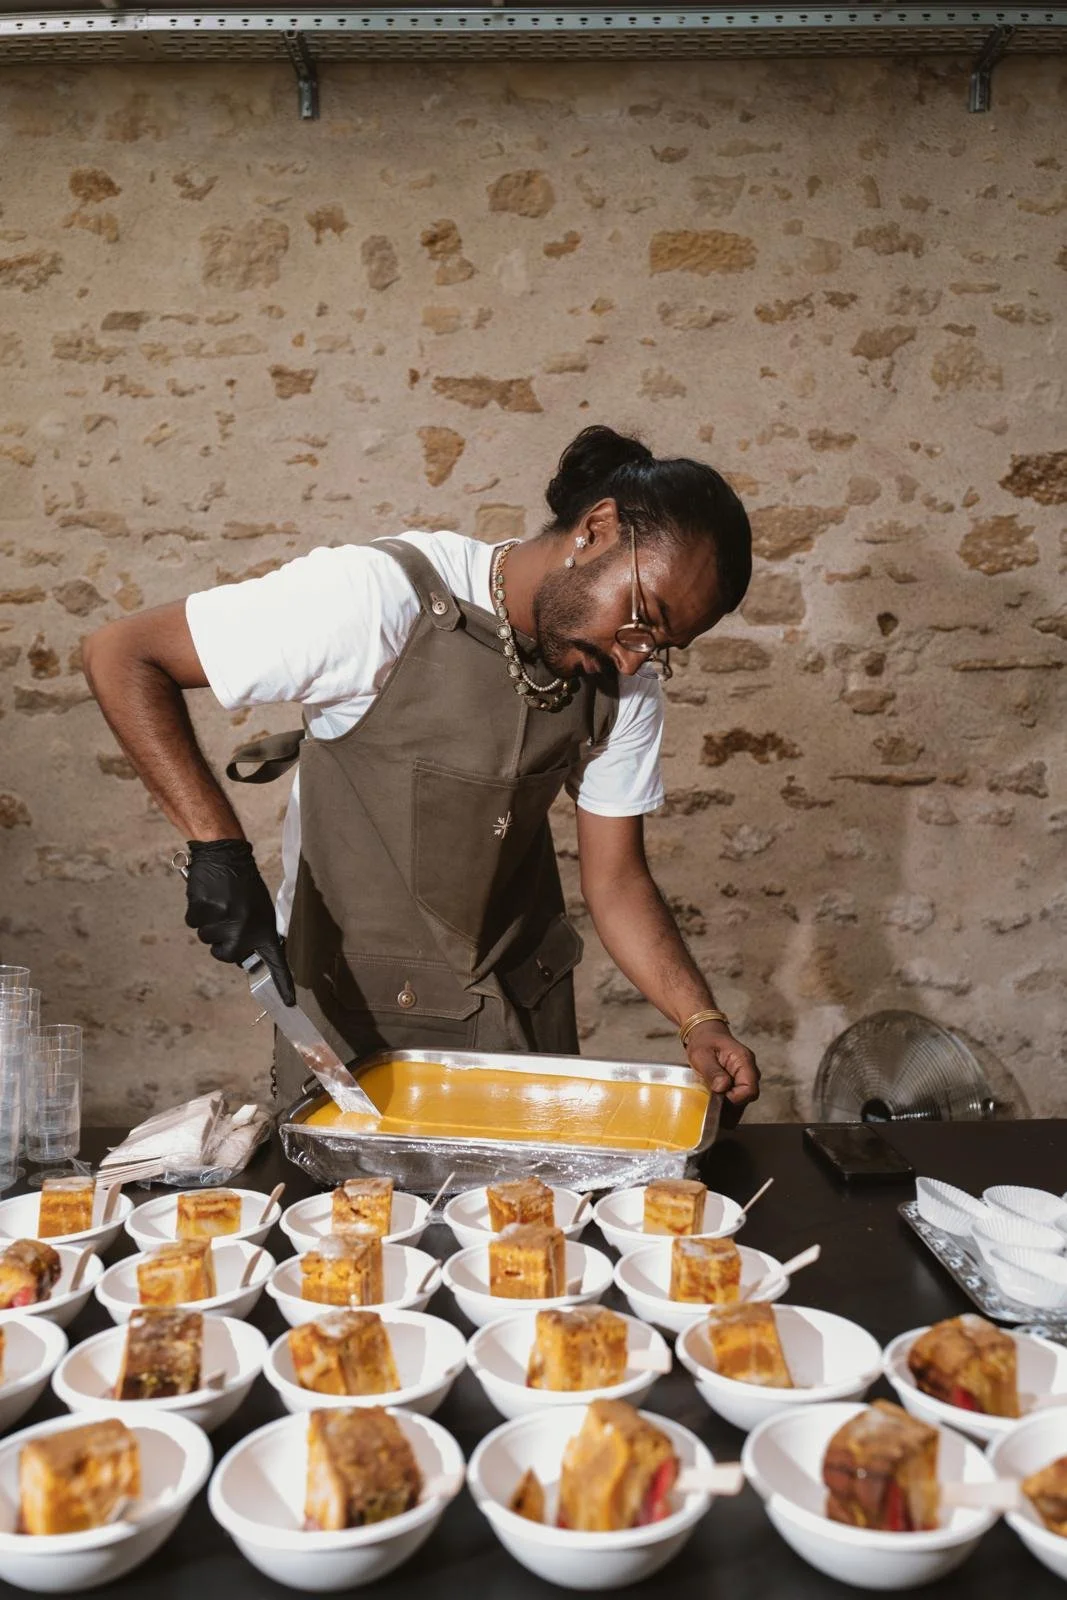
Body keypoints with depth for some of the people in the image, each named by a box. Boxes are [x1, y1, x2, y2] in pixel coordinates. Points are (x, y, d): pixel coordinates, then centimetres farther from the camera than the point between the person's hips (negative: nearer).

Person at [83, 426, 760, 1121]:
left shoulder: (626, 680, -7)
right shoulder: (386, 597, -26)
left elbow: (616, 880, -4)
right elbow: (121, 656, -23)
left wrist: (703, 1021, -19)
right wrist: (219, 848, -32)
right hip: (354, 1011, -4)